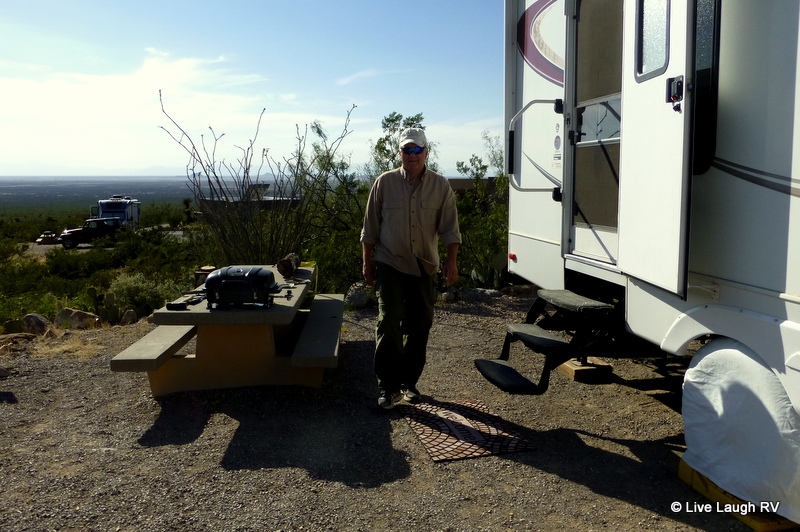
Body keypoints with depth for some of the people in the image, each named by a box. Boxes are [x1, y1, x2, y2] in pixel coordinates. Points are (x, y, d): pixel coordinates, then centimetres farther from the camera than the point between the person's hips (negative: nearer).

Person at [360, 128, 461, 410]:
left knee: (419, 326, 8)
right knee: (388, 323, -11)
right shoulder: (385, 183, 0)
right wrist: (367, 263, 4)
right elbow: (370, 228, 4)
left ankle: (409, 382, 22)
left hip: (425, 267, 2)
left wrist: (451, 261, -9)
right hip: (390, 265, -2)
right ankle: (388, 387, -3)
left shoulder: (440, 186, 3)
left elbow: (449, 228, 2)